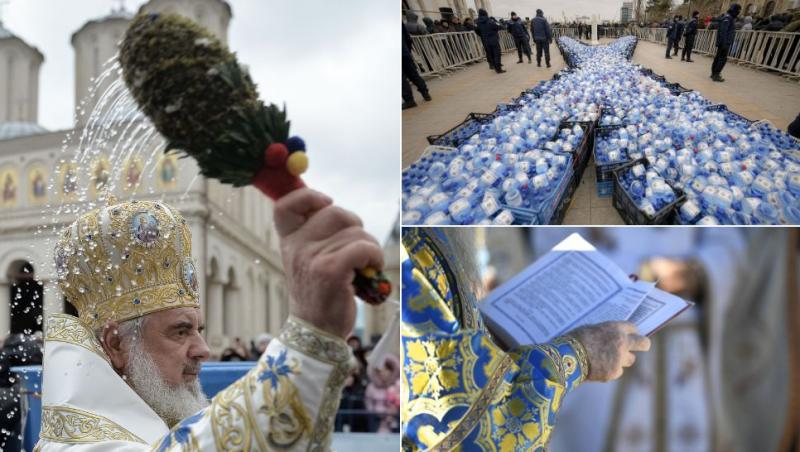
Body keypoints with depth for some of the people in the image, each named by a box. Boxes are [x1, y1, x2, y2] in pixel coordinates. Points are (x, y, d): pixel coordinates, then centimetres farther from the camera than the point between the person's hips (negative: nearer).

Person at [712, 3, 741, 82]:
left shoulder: (728, 18, 18)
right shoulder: (727, 18, -14)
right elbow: (723, 31, -21)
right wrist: (725, 43, -26)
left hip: (723, 42, 10)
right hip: (724, 42, -10)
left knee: (718, 57, 13)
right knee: (723, 58, -9)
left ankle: (714, 73, 19)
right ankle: (716, 75, -11)